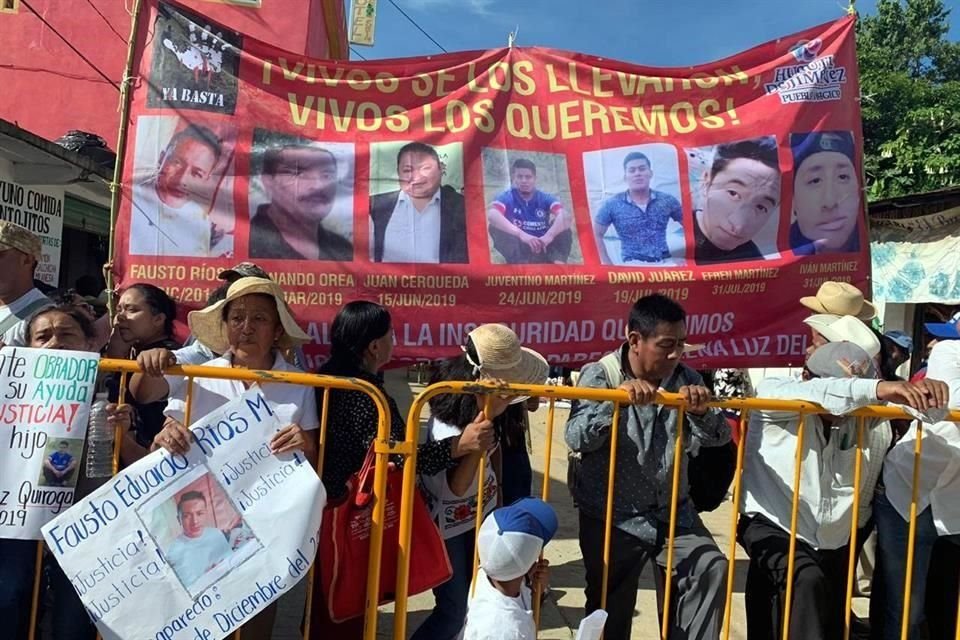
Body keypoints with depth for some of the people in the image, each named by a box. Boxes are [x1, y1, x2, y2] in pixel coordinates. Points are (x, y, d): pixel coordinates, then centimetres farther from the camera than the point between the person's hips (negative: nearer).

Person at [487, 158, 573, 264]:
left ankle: (558, 261, -30)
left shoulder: (544, 198, 0)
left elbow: (565, 216, -20)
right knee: (496, 228, -24)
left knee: (564, 221, -15)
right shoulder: (507, 198, -5)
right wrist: (521, 234, -41)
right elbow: (491, 215, -29)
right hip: (519, 251, -2)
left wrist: (549, 235, -39)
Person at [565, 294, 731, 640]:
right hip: (612, 518, -3)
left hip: (673, 512, 3)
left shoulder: (686, 378, 0)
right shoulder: (599, 374, -10)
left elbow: (719, 438, -7)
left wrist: (702, 412, -28)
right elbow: (576, 438, -23)